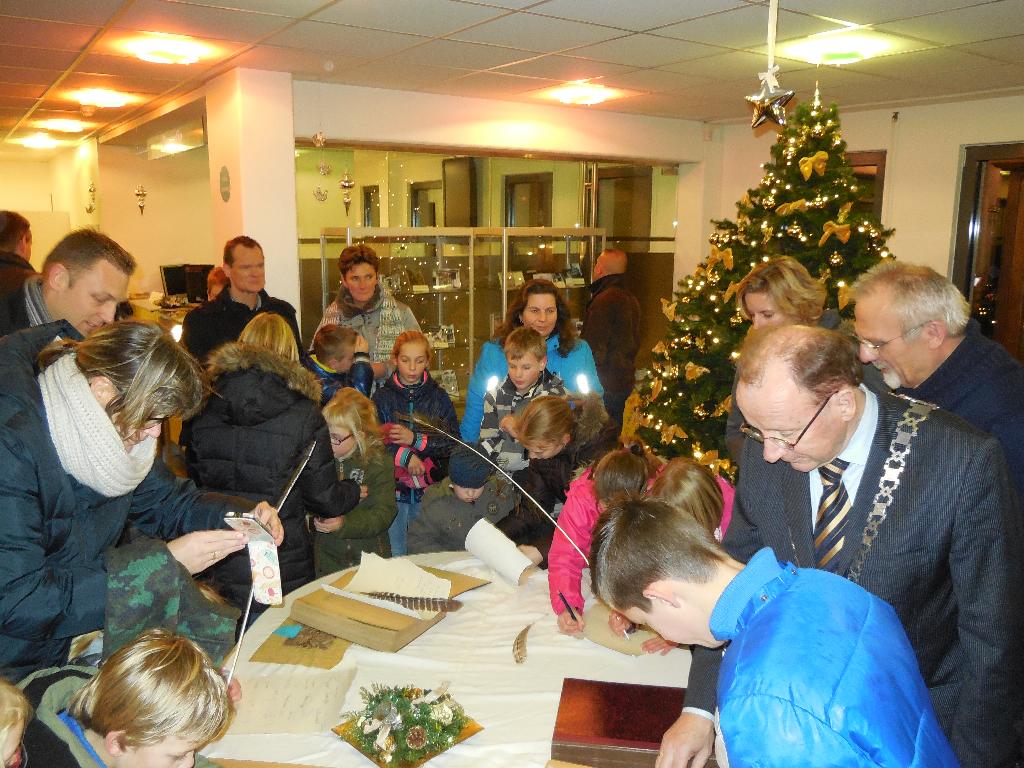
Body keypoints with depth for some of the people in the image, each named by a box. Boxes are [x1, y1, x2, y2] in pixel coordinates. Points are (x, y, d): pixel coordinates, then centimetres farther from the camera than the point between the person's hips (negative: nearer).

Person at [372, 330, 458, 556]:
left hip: (429, 489, 1)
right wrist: (403, 455, -18)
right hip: (393, 488, 0)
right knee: (395, 556, 5)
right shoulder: (382, 398, 3)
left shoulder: (439, 397, 4)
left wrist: (415, 439, -14)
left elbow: (454, 444, -4)